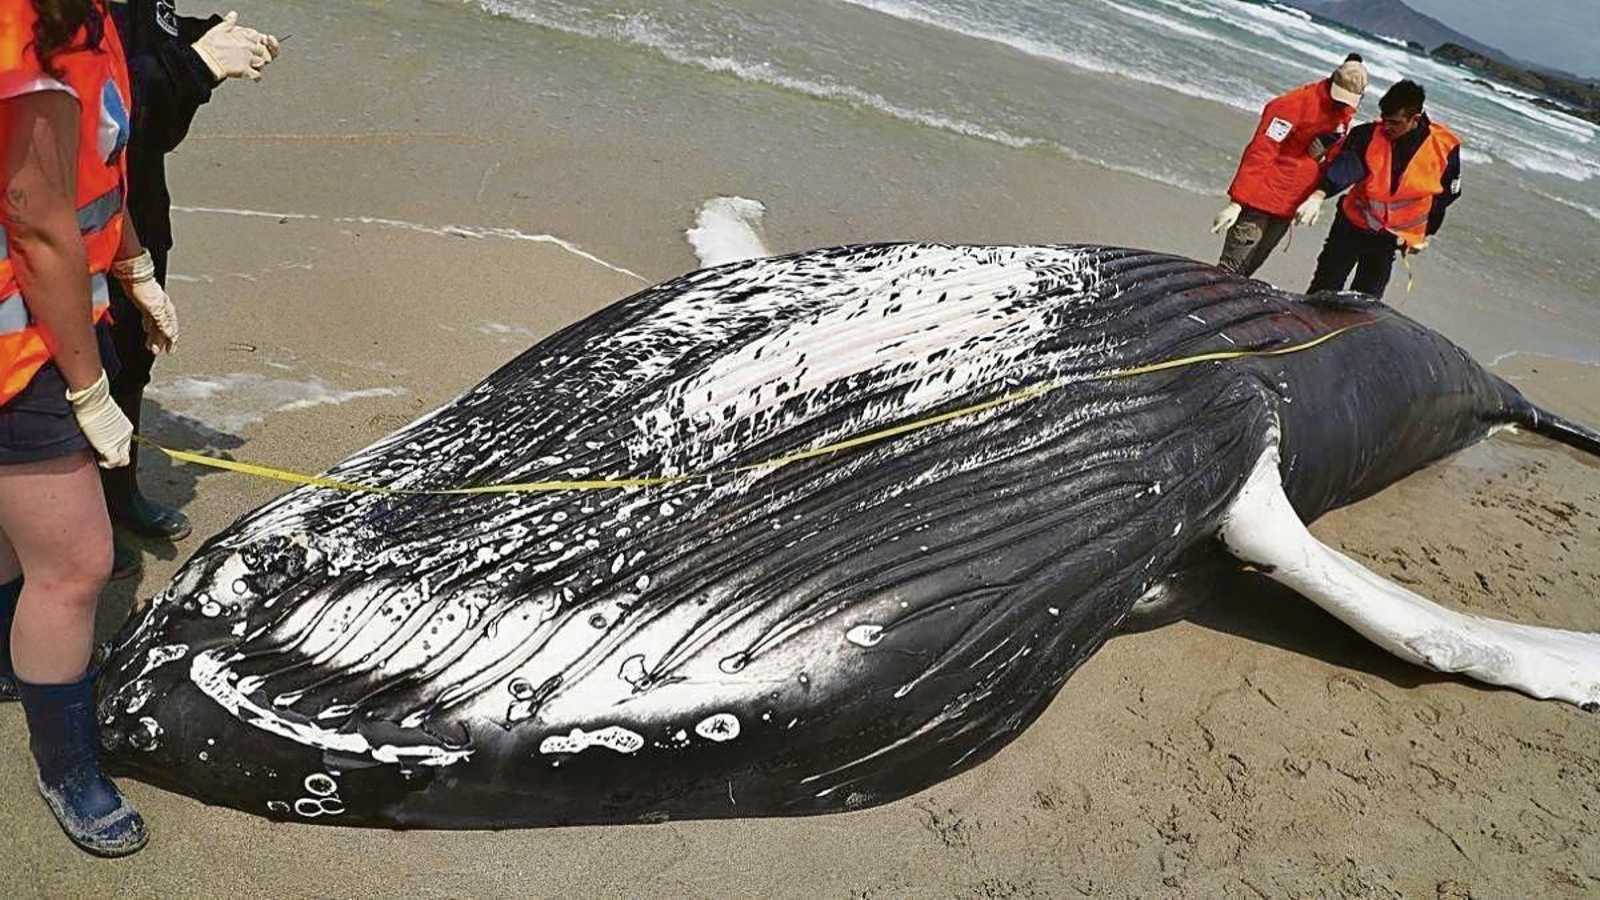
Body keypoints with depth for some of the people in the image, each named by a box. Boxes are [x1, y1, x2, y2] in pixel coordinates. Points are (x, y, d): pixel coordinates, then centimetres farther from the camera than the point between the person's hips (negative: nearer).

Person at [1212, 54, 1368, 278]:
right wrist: (1236, 202, -21)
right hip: (1261, 199, -7)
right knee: (1231, 271, -7)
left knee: (1249, 268, 9)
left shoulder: (1344, 112, 7)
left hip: (1289, 208, 7)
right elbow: (1259, 153, -17)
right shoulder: (1295, 104, -15)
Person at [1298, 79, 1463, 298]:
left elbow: (1446, 194, 2)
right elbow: (1345, 165, -33)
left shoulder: (1444, 147, -13)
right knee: (1324, 288, 7)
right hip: (1353, 224, 0)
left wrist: (1426, 233, 9)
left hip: (1392, 238, 0)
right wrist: (1320, 194, -51)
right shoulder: (1369, 134, -16)